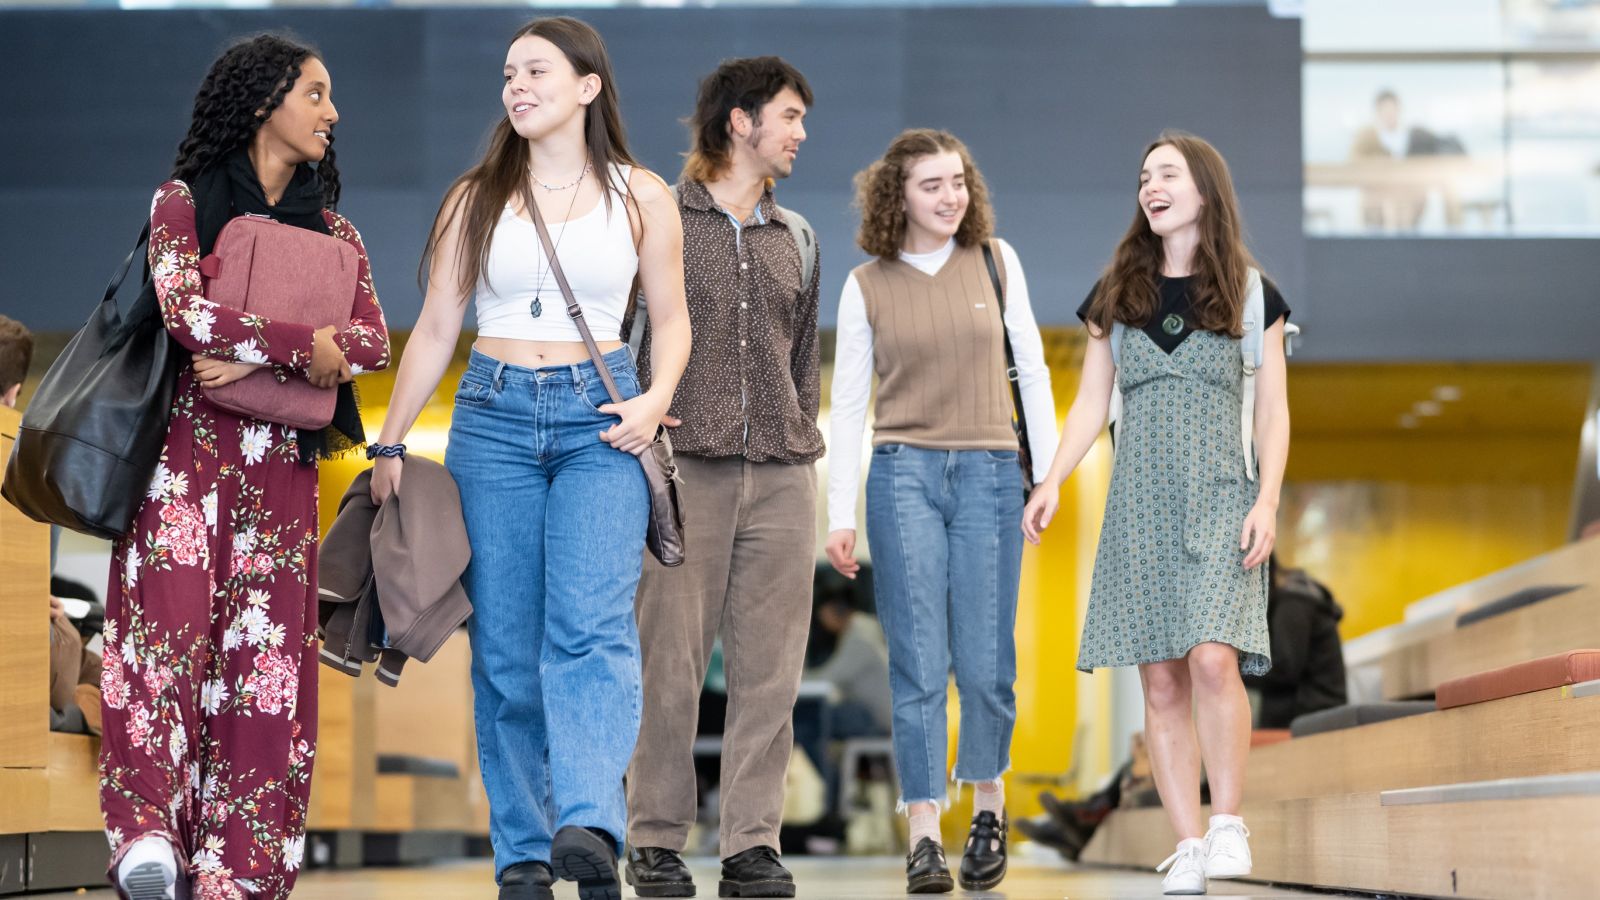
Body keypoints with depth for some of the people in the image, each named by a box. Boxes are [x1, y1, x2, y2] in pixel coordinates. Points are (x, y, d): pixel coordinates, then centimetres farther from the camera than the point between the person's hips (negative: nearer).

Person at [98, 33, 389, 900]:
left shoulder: (333, 231, 16)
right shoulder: (183, 203, 4)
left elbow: (374, 339, 1)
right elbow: (178, 307, -13)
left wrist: (254, 358, -13)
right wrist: (299, 345, -13)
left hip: (281, 461, 4)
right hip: (185, 445, -4)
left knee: (265, 645, -2)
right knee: (172, 623, -17)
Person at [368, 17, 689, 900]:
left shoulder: (641, 198, 7)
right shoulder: (476, 198, 9)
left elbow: (671, 319, 13)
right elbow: (434, 330, 10)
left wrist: (656, 398, -6)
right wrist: (391, 443, 5)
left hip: (599, 423, -2)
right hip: (493, 416, 2)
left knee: (590, 623, -20)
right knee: (505, 645, 0)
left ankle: (588, 829, -33)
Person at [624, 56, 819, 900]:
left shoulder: (794, 238, 18)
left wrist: (802, 446, 14)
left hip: (781, 479, 4)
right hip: (684, 469, -4)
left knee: (769, 670, 1)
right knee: (671, 663, -3)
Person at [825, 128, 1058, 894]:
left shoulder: (995, 260, 7)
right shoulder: (867, 286, 4)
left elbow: (1030, 366, 11)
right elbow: (848, 402, 5)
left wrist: (1048, 473, 7)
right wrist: (839, 514, 0)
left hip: (989, 472, 1)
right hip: (904, 473, -1)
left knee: (984, 662, 1)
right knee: (918, 662, -4)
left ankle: (989, 806, 24)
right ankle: (924, 834, 0)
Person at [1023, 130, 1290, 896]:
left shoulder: (1249, 294, 6)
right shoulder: (1117, 294, 13)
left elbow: (1273, 411, 4)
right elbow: (1092, 401, 12)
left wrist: (1268, 501, -8)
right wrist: (1053, 481, -1)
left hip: (1219, 500, -3)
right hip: (1139, 505, 3)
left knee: (1212, 658, -21)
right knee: (1161, 683, -1)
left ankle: (1228, 822, -7)